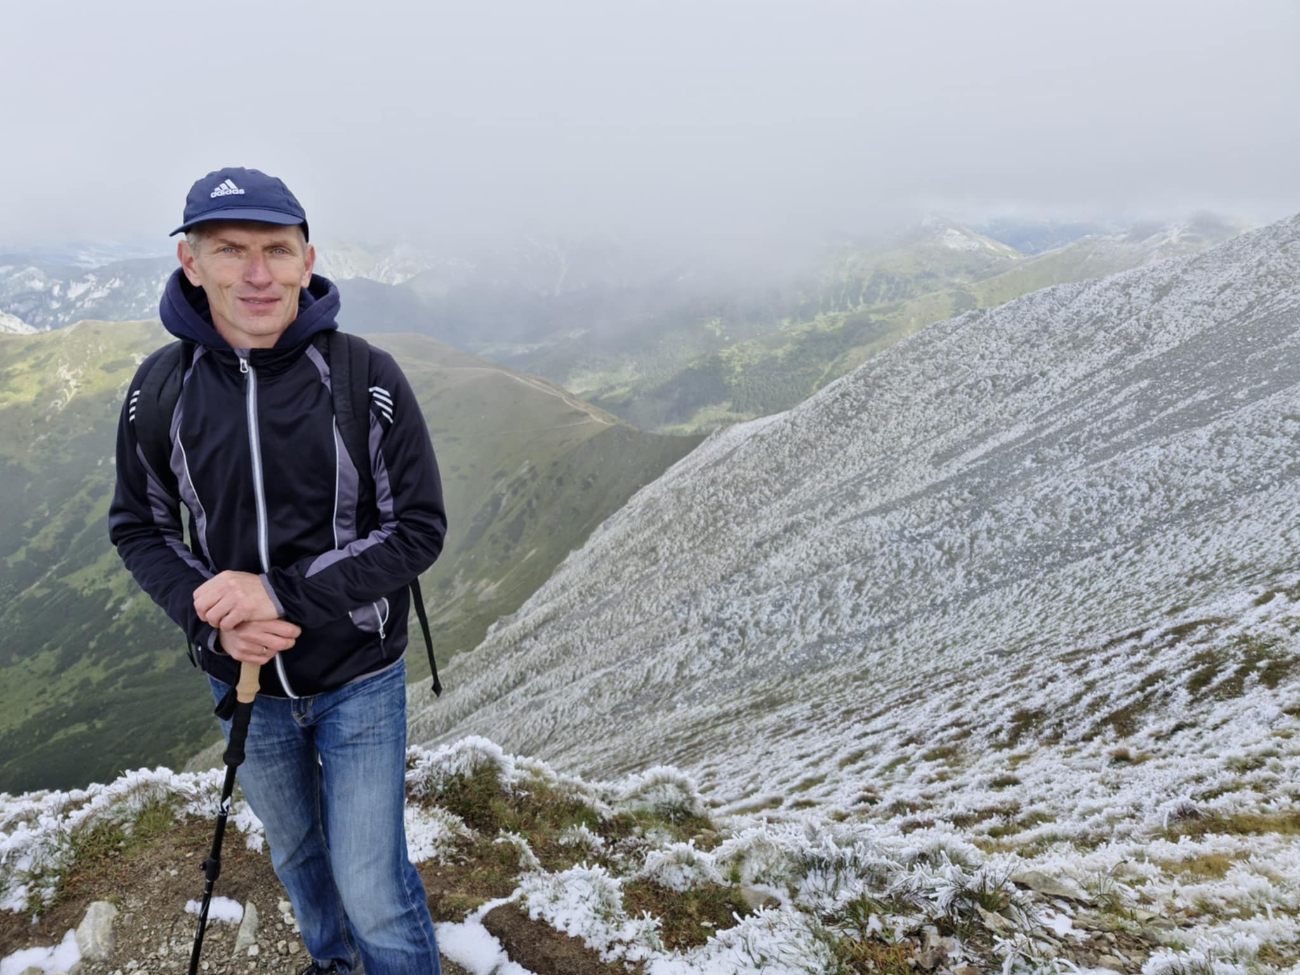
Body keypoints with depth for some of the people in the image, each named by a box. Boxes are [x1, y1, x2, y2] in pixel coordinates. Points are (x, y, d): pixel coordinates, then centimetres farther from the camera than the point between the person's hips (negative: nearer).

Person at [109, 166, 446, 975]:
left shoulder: (368, 381, -18)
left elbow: (419, 529, -15)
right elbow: (140, 527, 1)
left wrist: (283, 591, -25)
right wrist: (207, 616, -17)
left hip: (359, 680, -3)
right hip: (245, 683, 4)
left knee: (374, 888, 3)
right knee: (296, 853, 26)